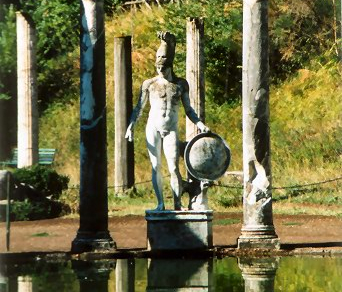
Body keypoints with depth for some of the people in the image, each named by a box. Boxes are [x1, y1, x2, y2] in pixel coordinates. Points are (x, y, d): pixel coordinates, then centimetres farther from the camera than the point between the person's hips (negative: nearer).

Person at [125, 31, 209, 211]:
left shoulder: (181, 84, 6)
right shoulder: (149, 84, 4)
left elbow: (188, 109, 10)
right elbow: (139, 108, 6)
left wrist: (199, 123, -4)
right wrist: (130, 127, -6)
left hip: (171, 130, 0)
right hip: (153, 128, 0)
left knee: (174, 168, -9)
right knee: (156, 167, 0)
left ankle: (177, 204, -6)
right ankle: (160, 204, 4)